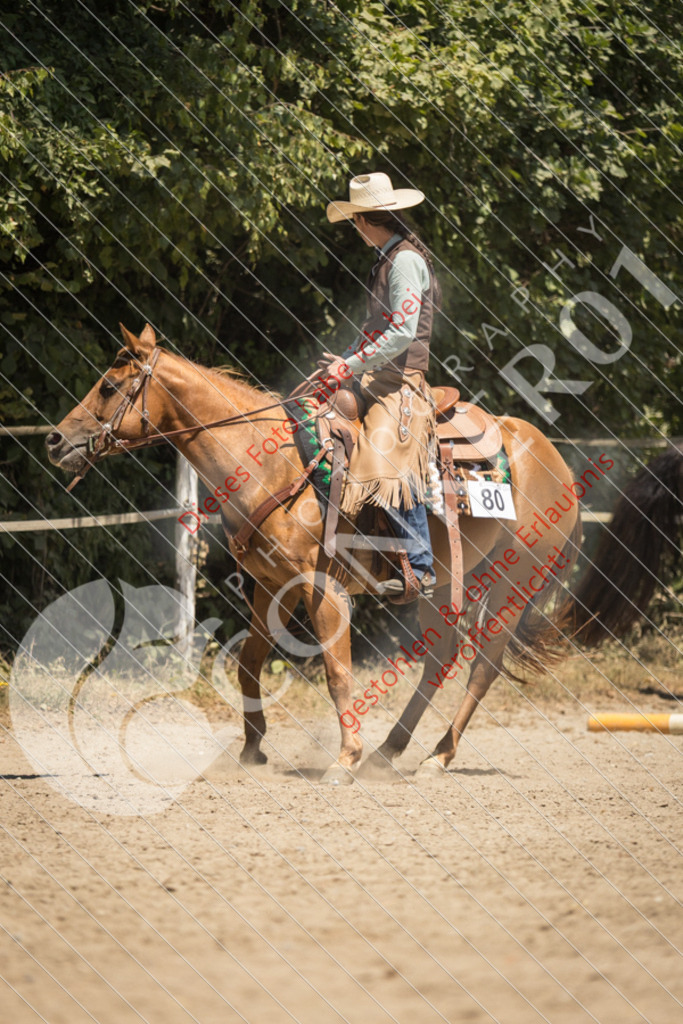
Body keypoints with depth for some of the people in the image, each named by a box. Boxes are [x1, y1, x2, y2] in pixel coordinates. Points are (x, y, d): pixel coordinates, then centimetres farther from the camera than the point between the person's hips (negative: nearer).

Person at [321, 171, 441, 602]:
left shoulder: (405, 261, -12)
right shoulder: (388, 259, 19)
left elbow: (402, 333, -20)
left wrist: (352, 365, -19)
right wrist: (344, 359, 10)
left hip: (400, 383, -11)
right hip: (378, 381, 11)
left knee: (394, 469, -20)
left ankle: (420, 570, -19)